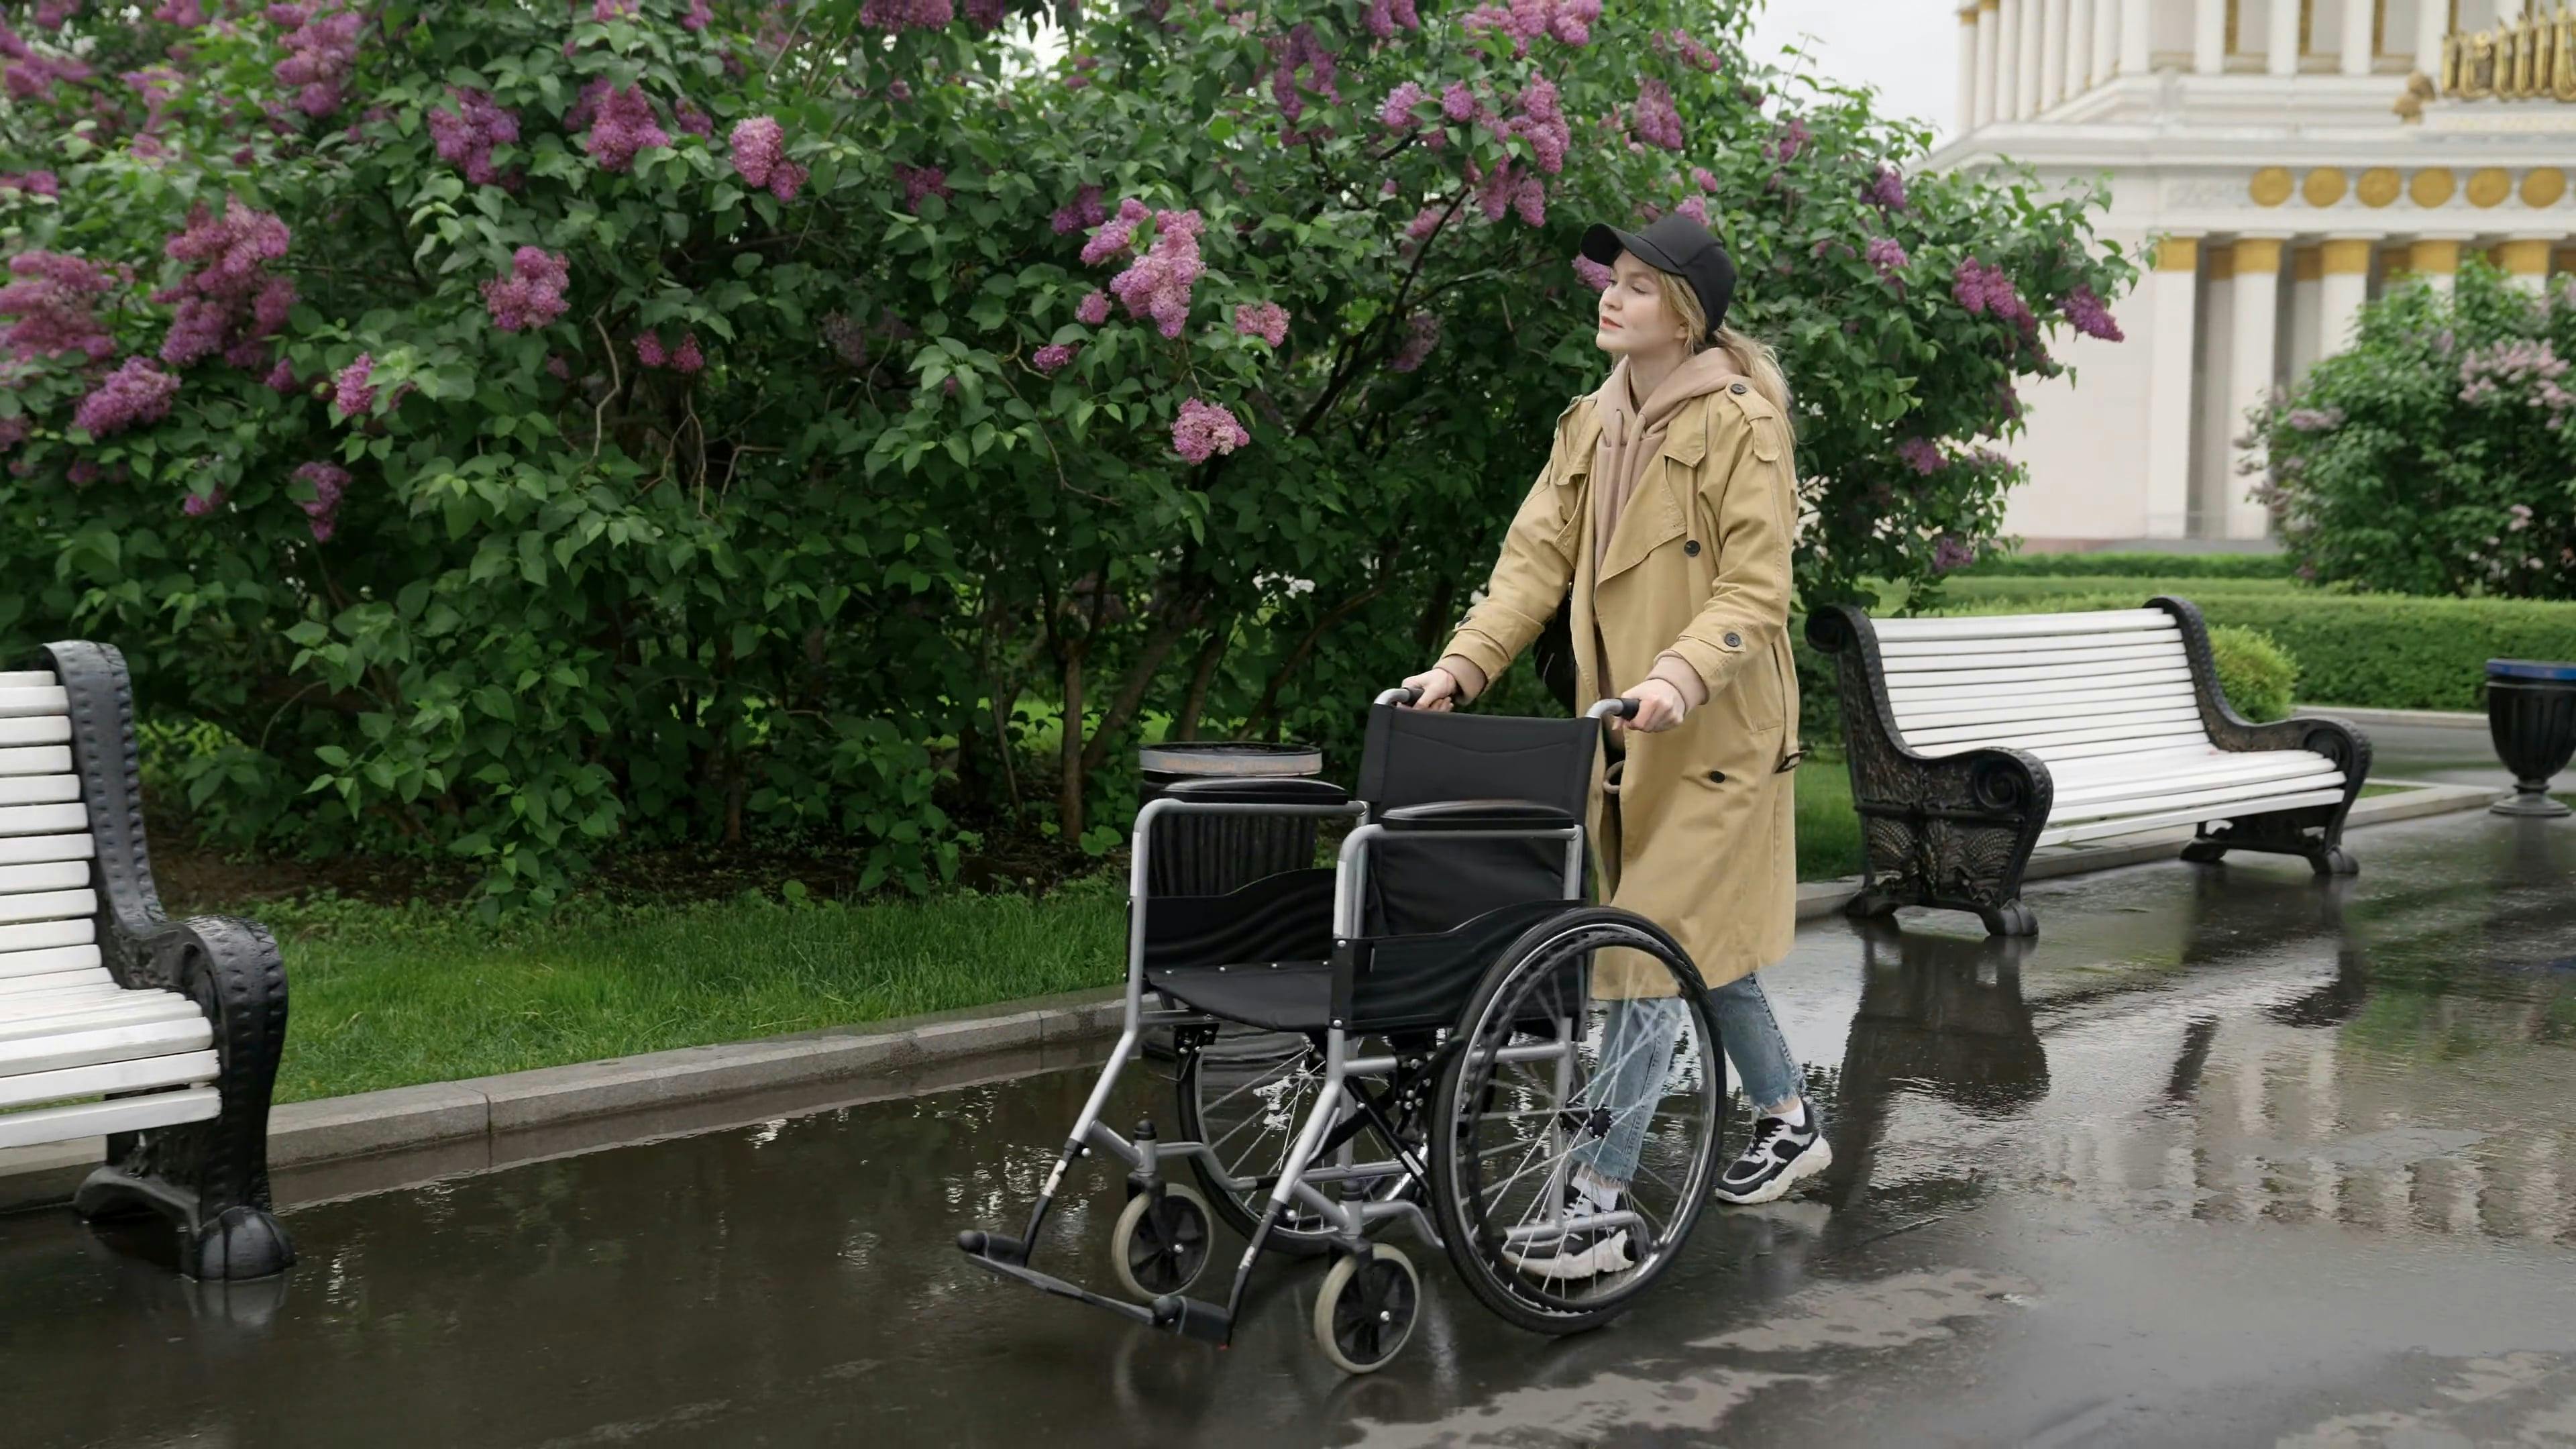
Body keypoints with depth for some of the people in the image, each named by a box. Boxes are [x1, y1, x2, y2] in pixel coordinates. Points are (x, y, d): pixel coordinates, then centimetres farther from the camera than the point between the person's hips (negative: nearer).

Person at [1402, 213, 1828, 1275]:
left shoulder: (1740, 425, -11)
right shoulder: (1591, 426, 11)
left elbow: (1755, 591, -16)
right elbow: (1537, 560, 5)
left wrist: (1681, 676, -31)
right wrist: (1463, 663, -8)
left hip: (1714, 738, -8)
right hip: (1626, 734, 8)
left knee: (1650, 953, -11)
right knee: (1698, 943, 18)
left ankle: (1598, 1205, -10)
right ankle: (1789, 1120, 38)